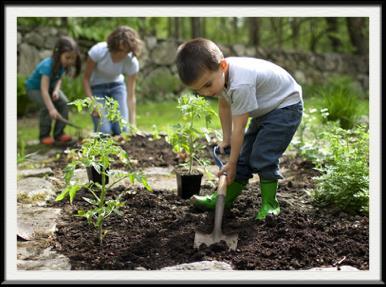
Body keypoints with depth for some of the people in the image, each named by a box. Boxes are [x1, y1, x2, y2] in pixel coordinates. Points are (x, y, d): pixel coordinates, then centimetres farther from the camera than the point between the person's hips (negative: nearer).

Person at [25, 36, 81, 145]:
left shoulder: (62, 64, -17)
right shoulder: (48, 66, -38)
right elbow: (44, 90, -43)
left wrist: (56, 90, -22)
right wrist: (51, 108, -51)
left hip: (50, 87, 7)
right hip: (34, 88, -6)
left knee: (64, 103, -13)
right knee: (46, 106, -28)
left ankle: (59, 133, -2)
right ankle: (44, 135, -11)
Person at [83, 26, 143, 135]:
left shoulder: (132, 62, -25)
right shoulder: (98, 51, -30)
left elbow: (131, 95, -22)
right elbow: (86, 78, -15)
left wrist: (132, 123, -27)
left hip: (117, 86, 2)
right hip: (96, 88, -2)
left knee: (121, 129, -13)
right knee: (104, 131, -18)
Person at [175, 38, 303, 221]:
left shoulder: (240, 85, -38)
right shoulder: (218, 74, -11)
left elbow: (239, 128, -30)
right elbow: (224, 106, 7)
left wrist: (232, 163, -21)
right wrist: (226, 139, 8)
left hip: (286, 105, -9)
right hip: (266, 108, 9)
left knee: (263, 156, -17)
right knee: (245, 154, 9)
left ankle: (269, 204, -3)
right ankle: (225, 198, 17)